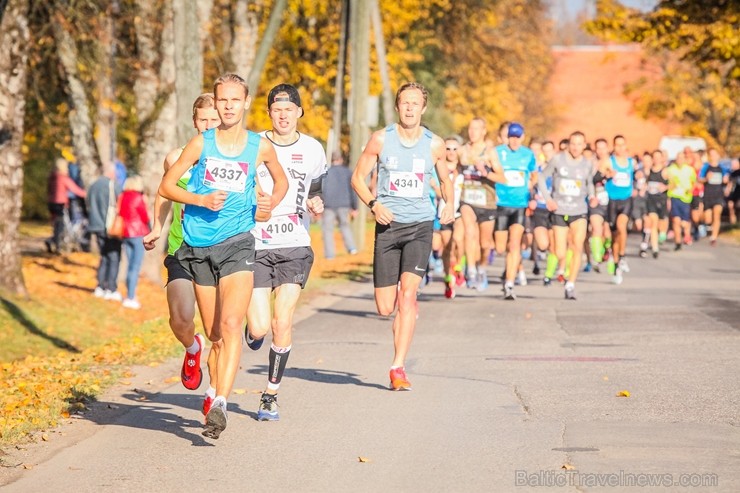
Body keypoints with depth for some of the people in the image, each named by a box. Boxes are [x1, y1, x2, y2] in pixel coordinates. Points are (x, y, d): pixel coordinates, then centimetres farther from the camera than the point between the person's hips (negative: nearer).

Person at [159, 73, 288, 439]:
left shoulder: (260, 147, 5)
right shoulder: (201, 144, 3)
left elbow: (281, 180, 24)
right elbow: (166, 186, 5)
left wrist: (271, 201, 3)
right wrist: (201, 200, -11)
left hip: (237, 243, -1)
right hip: (199, 246, 1)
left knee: (231, 326, -19)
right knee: (214, 334, 8)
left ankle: (220, 404, -25)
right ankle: (215, 393, 27)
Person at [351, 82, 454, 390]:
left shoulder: (435, 144, 4)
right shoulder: (381, 139, 1)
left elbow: (445, 180, 20)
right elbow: (358, 177, 6)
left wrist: (449, 204, 0)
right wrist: (373, 204, -12)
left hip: (420, 225, -1)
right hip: (388, 225, 1)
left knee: (408, 295, -18)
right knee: (385, 308, 0)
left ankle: (398, 368, -15)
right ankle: (407, 310, 39)